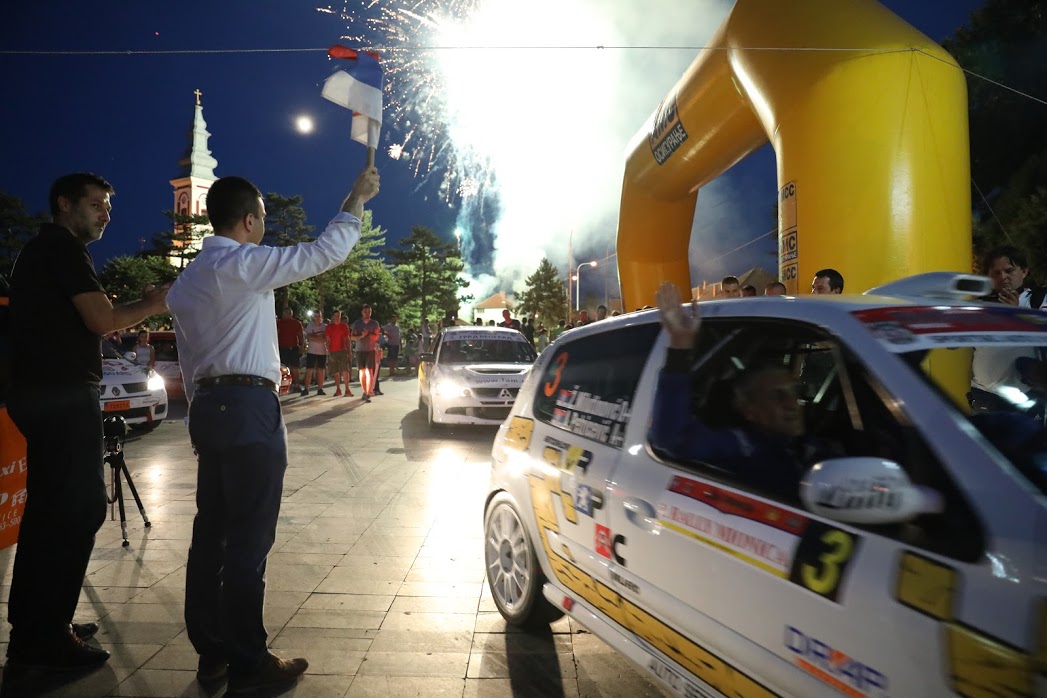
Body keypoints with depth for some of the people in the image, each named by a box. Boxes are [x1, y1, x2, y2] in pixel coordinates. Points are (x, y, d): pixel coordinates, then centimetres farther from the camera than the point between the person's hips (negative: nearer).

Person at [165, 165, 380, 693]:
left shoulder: (187, 282, 18)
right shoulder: (242, 264, -9)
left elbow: (190, 362, 19)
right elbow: (325, 253, -12)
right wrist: (356, 200, -1)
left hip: (207, 407, 9)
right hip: (248, 407, -9)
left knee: (211, 531, 12)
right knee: (248, 537, -3)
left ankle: (211, 653, 23)